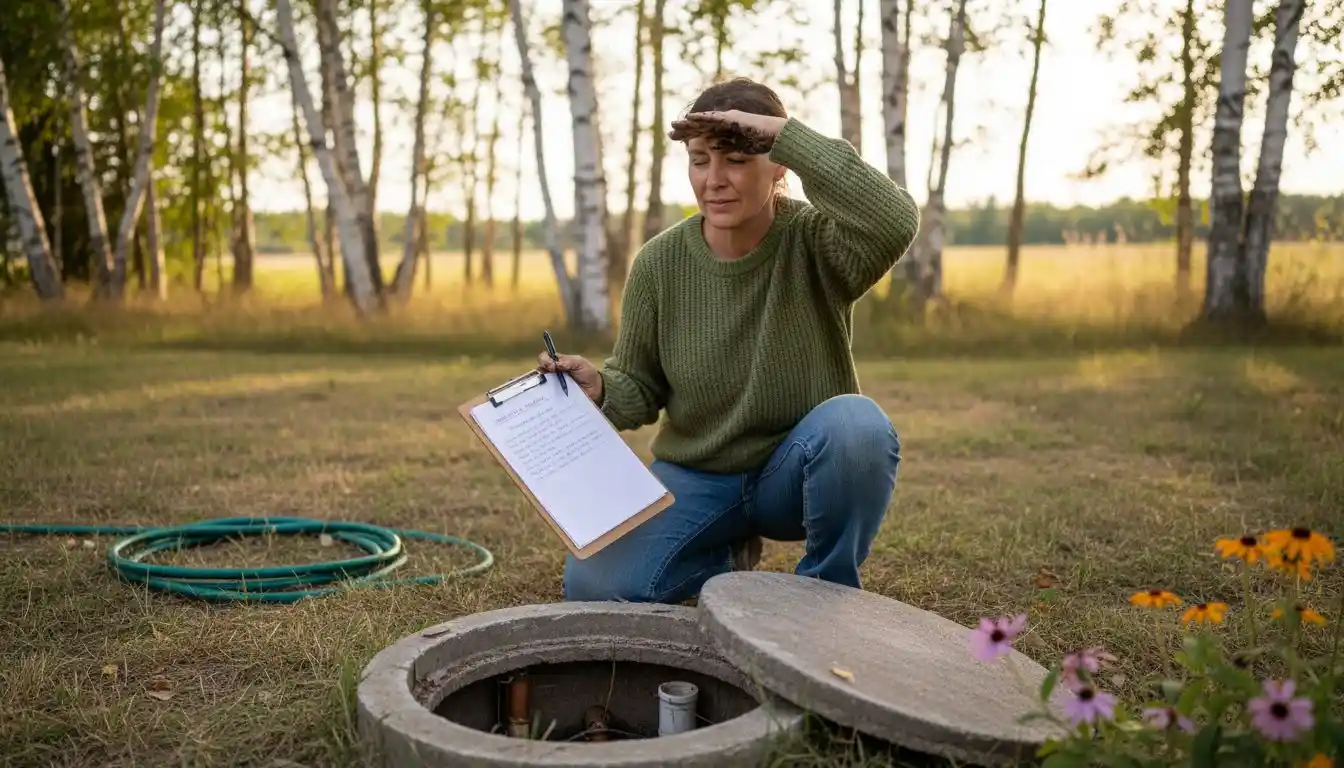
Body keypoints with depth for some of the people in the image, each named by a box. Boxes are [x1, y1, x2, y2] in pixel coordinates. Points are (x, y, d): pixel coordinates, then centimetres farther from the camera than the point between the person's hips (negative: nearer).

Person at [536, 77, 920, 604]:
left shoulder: (815, 241, -16)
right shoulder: (659, 264, -9)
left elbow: (895, 224, -39)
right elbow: (641, 390, 0)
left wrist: (788, 134, -36)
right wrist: (598, 387, -23)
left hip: (797, 472, -2)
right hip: (695, 478, 2)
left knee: (855, 422, -36)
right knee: (591, 587, -19)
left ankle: (828, 589, -7)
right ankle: (727, 557, 13)